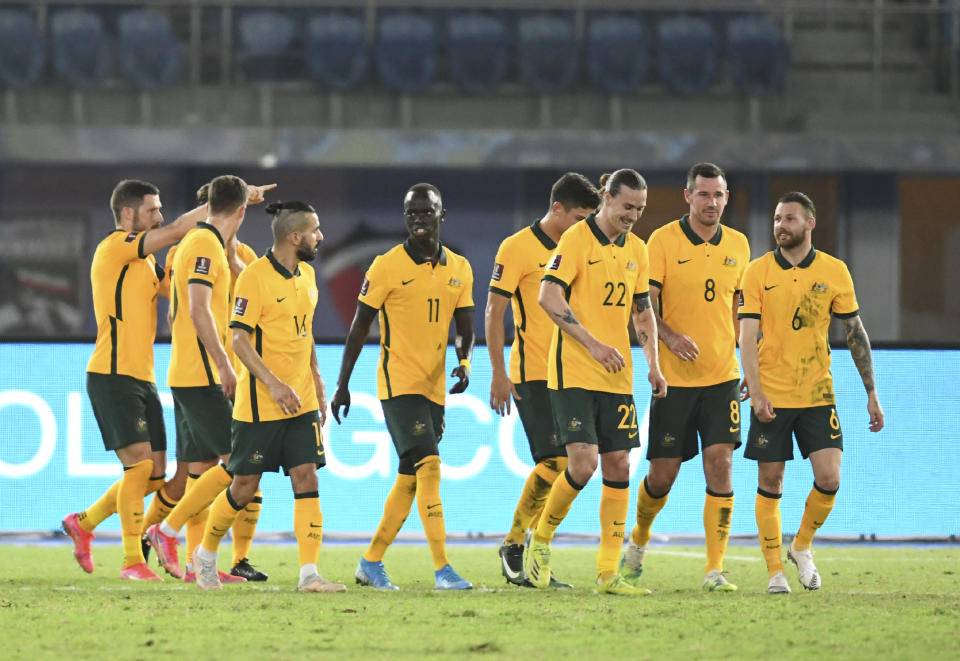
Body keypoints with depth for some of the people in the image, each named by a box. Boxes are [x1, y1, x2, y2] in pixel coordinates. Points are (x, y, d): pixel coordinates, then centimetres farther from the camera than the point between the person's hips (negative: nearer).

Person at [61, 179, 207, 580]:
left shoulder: (144, 261, 20)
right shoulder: (114, 248, -9)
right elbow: (174, 232, -16)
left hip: (142, 380, 9)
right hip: (113, 377, -9)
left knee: (154, 475, 5)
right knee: (140, 464, -14)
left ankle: (84, 522, 22)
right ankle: (132, 561, -9)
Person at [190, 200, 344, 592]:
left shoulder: (307, 275, 11)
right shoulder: (254, 277, -13)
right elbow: (239, 339, -16)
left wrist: (317, 388, 21)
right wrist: (274, 384, -23)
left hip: (301, 402, 6)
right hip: (259, 405, -6)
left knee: (306, 478, -5)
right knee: (245, 487, 2)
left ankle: (309, 574, -9)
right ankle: (206, 554, 25)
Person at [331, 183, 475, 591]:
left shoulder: (459, 269, 9)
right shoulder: (387, 266, -6)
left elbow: (464, 327, 12)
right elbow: (360, 327, -2)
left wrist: (465, 362, -10)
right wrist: (342, 385, -2)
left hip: (434, 387, 6)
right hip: (399, 384, -6)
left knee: (409, 478, 10)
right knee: (429, 466, -17)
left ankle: (371, 563, 23)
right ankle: (442, 570, -21)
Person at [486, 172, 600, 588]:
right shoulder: (518, 248, -7)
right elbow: (494, 313, -7)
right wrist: (499, 375, -10)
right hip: (533, 376, -7)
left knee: (558, 464, 4)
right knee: (554, 460, -14)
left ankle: (533, 554, 11)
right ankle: (514, 546, -2)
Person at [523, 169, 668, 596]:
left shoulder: (636, 249, 12)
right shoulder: (577, 239, -9)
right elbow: (549, 296, -17)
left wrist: (653, 364, 10)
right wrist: (593, 343, -23)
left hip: (617, 376, 7)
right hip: (573, 373, -7)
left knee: (618, 466, 2)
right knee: (583, 464, -15)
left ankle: (608, 573, 6)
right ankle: (541, 540, 10)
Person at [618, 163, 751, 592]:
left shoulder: (738, 245, 8)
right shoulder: (663, 241, -5)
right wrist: (669, 336, -26)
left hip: (722, 376, 3)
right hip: (674, 377, -3)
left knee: (720, 467, -10)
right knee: (663, 474, 3)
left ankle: (715, 569, -7)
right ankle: (638, 542, 32)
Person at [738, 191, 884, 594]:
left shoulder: (834, 272, 2)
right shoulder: (758, 272, -2)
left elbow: (855, 334, 7)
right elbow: (748, 335, -6)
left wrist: (871, 393, 5)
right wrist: (756, 390, -17)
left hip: (818, 394, 1)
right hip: (771, 395, -1)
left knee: (828, 479, -9)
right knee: (770, 483, 1)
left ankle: (802, 547, 17)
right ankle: (775, 572, 11)